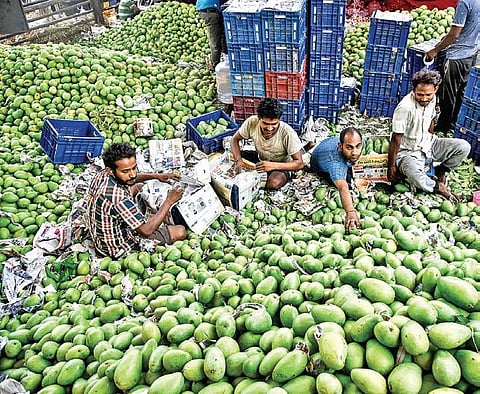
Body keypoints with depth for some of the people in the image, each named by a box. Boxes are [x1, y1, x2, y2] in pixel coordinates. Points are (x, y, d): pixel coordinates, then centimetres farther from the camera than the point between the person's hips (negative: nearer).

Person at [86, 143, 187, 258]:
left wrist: (155, 176, 0)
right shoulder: (118, 197, -39)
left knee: (136, 187, 22)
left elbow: (131, 179, 13)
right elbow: (147, 230, -32)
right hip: (117, 247, -8)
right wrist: (169, 201, -25)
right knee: (180, 232, -8)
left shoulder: (102, 174, -12)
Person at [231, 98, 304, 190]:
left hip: (281, 166, -4)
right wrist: (238, 161, -24)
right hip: (261, 161, 4)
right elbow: (235, 139, -6)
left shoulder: (287, 133, -31)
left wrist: (273, 165, -40)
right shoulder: (252, 122, -22)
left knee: (274, 183, -35)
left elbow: (299, 164, -27)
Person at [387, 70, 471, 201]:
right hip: (409, 152, -7)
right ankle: (437, 187, -3)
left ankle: (440, 171, 11)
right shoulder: (405, 107, -28)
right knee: (416, 178, -37)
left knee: (464, 147, -13)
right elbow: (396, 139, -22)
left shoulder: (431, 99, -6)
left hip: (428, 145, 7)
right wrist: (391, 167, -17)